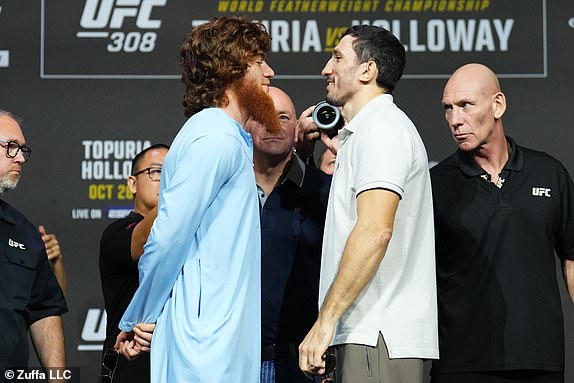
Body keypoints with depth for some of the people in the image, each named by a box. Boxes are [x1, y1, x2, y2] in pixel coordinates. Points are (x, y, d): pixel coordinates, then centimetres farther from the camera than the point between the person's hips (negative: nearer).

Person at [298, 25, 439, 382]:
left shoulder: (381, 126, -8)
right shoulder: (361, 132, 25)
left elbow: (375, 230, -21)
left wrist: (326, 320, -22)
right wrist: (336, 155, 27)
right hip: (365, 337, 10)